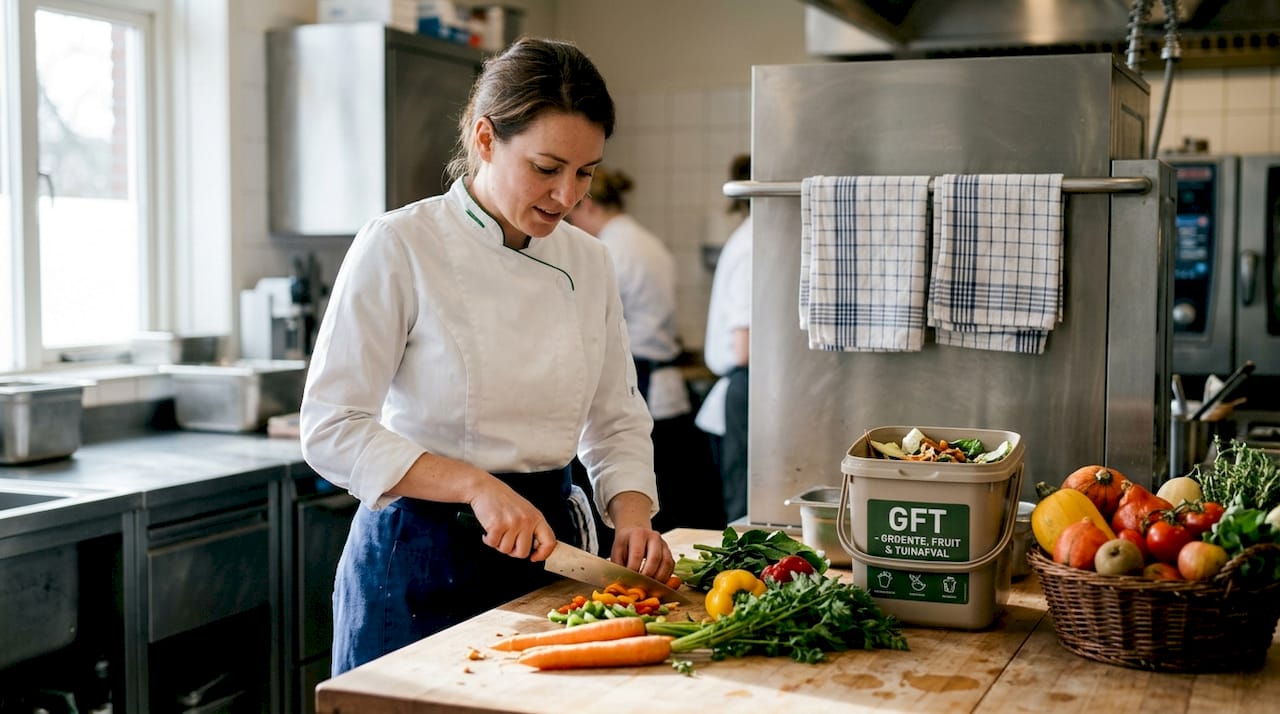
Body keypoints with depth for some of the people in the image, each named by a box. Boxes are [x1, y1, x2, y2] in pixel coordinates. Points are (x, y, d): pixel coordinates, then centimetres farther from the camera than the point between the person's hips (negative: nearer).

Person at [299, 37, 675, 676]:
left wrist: (632, 519, -9)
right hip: (418, 557, -5)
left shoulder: (587, 262, 4)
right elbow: (331, 430, -15)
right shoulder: (398, 247, -13)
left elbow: (617, 422, 10)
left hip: (548, 546, 5)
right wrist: (478, 486, -24)